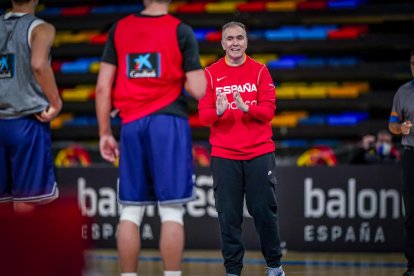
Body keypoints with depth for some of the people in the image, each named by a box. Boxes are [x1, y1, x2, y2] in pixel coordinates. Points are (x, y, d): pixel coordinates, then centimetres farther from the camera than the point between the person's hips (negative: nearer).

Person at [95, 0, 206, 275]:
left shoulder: (119, 29, 7)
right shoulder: (181, 31, -3)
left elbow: (103, 87, 5)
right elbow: (198, 90, -7)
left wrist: (105, 133, 11)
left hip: (132, 125, 3)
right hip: (169, 122, -3)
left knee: (131, 211, 8)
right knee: (172, 212, -2)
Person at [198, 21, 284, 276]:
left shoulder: (259, 71, 3)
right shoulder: (211, 73, 3)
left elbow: (268, 110, -5)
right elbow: (204, 115, -1)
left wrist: (246, 108, -23)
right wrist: (218, 112, -23)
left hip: (259, 152, 0)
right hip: (224, 155, 0)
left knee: (264, 209, 2)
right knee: (229, 215, 0)